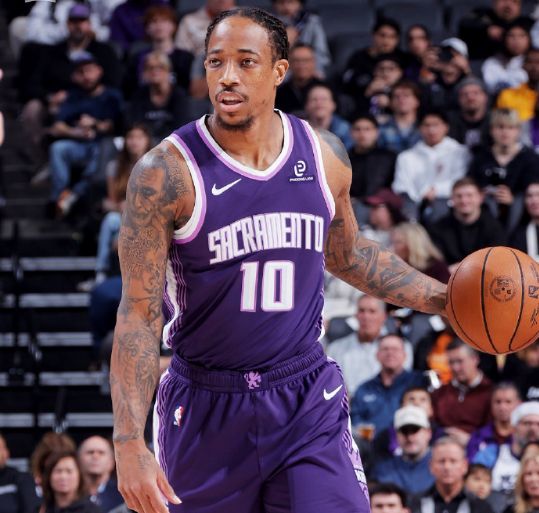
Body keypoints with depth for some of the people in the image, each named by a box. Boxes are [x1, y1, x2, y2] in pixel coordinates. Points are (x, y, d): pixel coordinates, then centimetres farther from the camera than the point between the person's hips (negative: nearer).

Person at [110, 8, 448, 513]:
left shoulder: (324, 156, 0)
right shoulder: (165, 173, -13)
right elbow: (140, 312, -14)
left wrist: (445, 298, 14)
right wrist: (129, 443, -21)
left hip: (308, 400, 2)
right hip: (206, 409, -2)